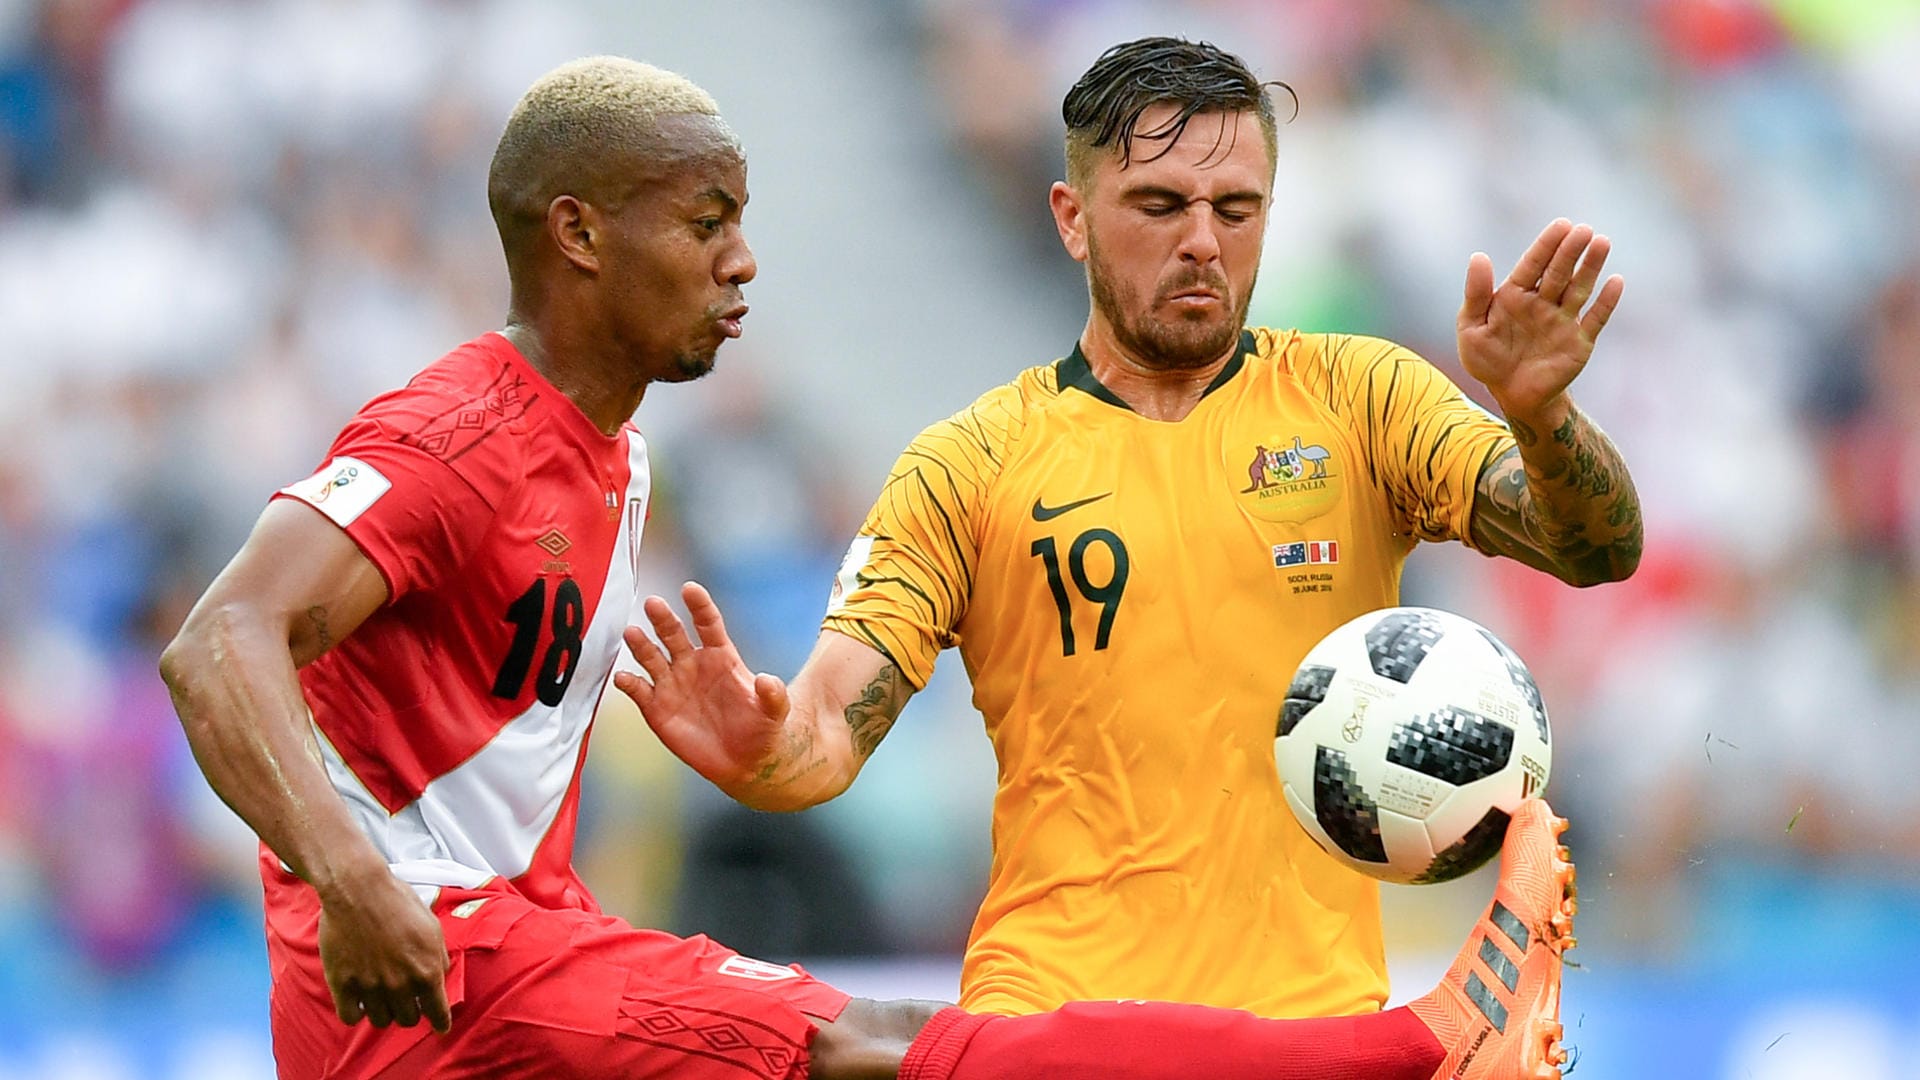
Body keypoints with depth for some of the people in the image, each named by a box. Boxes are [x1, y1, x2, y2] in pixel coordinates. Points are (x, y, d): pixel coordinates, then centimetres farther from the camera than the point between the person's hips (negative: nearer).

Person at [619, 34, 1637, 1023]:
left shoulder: (1356, 397, 7)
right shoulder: (969, 463, 5)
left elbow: (1598, 551, -4)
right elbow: (829, 736, -1)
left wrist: (1536, 415, -25)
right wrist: (762, 753, -24)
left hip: (1312, 1014, 1)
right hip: (1050, 998, -1)